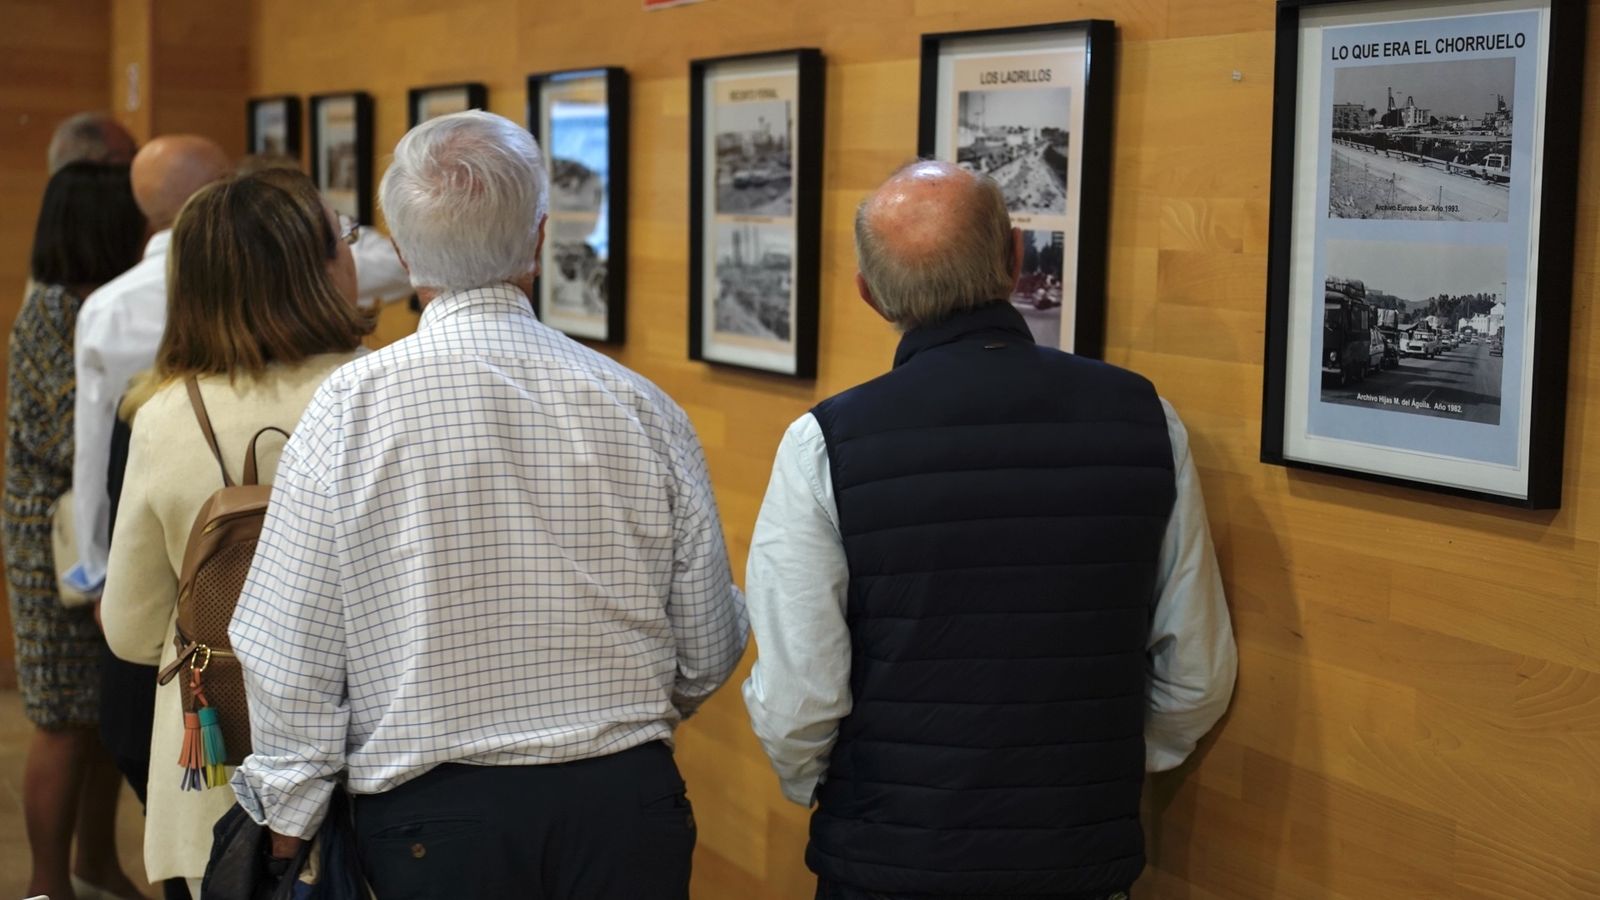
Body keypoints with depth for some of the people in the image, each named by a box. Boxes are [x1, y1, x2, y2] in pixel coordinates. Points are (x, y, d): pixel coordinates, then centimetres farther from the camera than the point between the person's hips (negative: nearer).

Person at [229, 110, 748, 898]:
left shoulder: (349, 409, -10)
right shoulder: (643, 409, -5)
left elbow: (290, 658, -8)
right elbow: (708, 654, 2)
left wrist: (289, 821, 6)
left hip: (431, 812, -1)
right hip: (626, 804, 2)